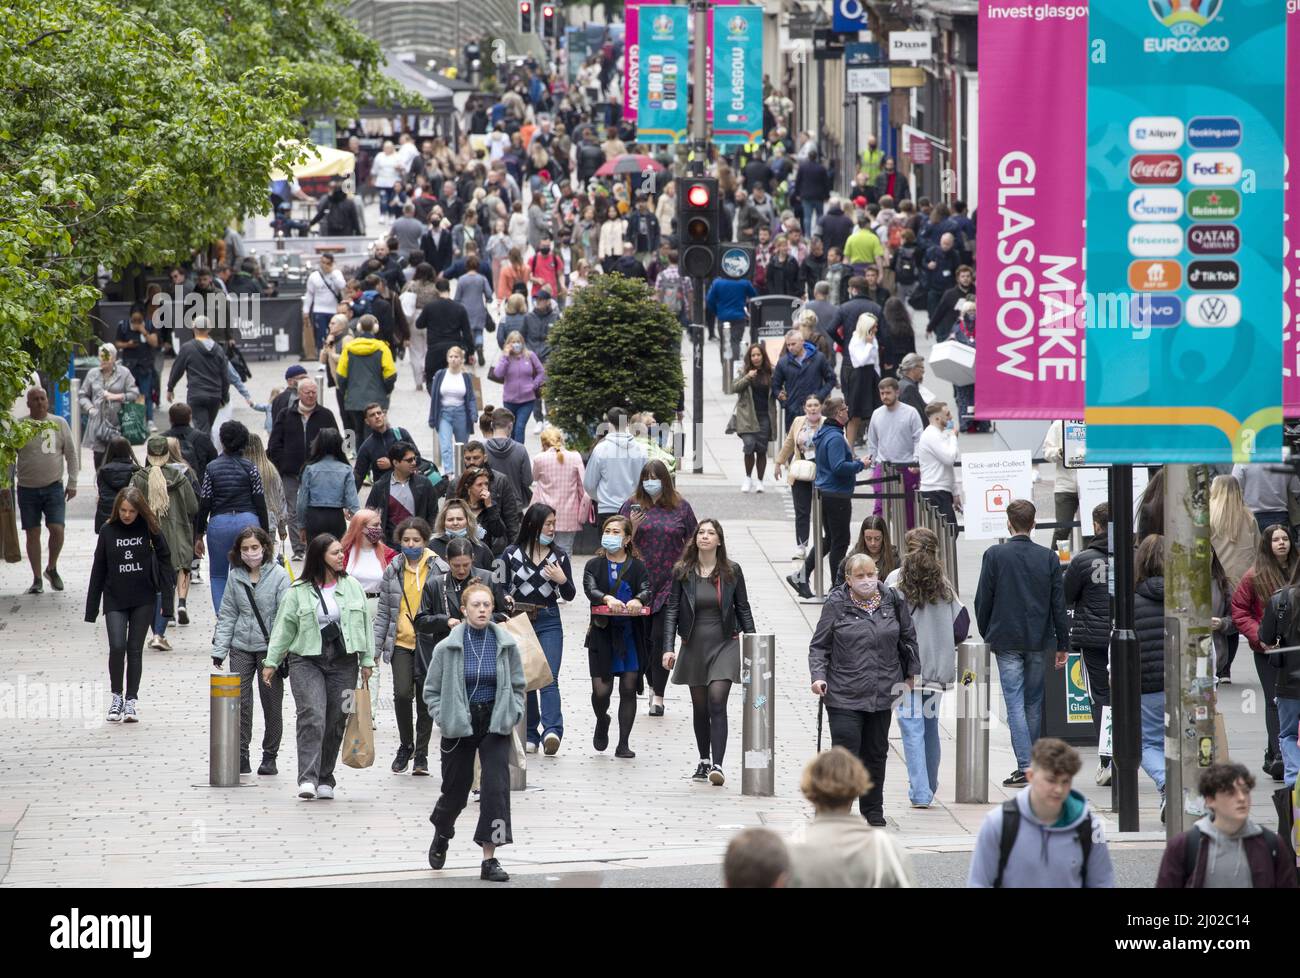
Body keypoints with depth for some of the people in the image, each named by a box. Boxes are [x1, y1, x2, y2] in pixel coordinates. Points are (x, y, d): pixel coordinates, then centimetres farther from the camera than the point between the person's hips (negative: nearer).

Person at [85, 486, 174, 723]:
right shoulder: (108, 531, -1)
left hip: (143, 599, 0)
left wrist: (166, 601, -7)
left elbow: (164, 561, -1)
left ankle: (131, 700, 12)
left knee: (135, 648, 3)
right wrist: (92, 608, 5)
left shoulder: (149, 529, -4)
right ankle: (117, 696, 6)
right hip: (115, 599, 0)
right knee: (117, 646, -12)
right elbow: (98, 570, 5)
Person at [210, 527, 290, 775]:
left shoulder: (278, 575, -5)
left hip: (269, 647, -3)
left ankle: (270, 756, 17)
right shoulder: (235, 577, 6)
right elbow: (227, 614, 9)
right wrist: (219, 649, 3)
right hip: (241, 647, 3)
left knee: (272, 704, 6)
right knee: (239, 702, -2)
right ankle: (241, 756, 3)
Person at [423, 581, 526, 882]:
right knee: (455, 790, 9)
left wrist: (512, 716, -2)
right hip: (459, 727, -1)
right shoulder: (448, 647, -6)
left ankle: (489, 859, -8)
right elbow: (432, 690, 3)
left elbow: (518, 686, 10)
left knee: (496, 787, -11)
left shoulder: (506, 645, -1)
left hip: (495, 724, 1)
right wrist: (444, 718, -8)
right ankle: (441, 835, 42)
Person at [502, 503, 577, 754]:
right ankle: (530, 734, 16)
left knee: (549, 678, -14)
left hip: (548, 622, 0)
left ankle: (551, 731, -26)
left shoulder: (559, 556, 6)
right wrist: (505, 599, -15)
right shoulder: (511, 554, 2)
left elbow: (569, 595, 10)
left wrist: (562, 580, -10)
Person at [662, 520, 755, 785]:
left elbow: (743, 609, 6)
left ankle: (717, 764, -19)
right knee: (699, 706, 11)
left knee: (717, 702, -15)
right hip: (694, 646, 2)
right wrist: (668, 648, -9)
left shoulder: (731, 572, 0)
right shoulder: (682, 572, 0)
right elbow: (671, 610, 0)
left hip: (725, 645, -2)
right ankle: (704, 761, 26)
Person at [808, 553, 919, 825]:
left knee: (876, 753, 13)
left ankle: (873, 810, 25)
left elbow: (907, 639, 17)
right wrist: (818, 676, -14)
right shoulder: (836, 605, -4)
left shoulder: (893, 601, 5)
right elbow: (819, 646, -1)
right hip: (844, 695, -4)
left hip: (881, 692, 4)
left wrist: (911, 674, 22)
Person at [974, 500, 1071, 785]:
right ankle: (1032, 761, 19)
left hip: (1006, 641, -2)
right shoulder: (1048, 558, 0)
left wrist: (986, 636, 11)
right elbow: (1058, 604, 2)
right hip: (1039, 641, 2)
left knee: (1015, 704, -4)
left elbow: (983, 601, -2)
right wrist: (1063, 644, 8)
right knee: (1034, 703, 13)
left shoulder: (994, 556, -6)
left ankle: (1025, 766, -13)